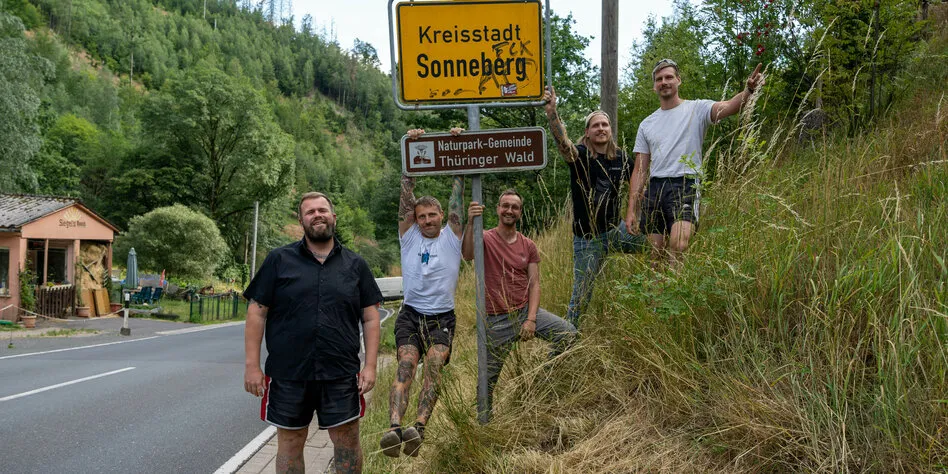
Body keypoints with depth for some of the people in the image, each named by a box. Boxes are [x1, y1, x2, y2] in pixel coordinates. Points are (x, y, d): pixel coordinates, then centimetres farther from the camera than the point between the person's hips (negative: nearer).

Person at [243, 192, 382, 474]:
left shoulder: (355, 265, 7)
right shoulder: (279, 260, 3)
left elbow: (370, 318, 6)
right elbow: (257, 313, 1)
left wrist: (370, 366, -3)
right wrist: (252, 365, -5)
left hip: (341, 376, 1)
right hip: (288, 375, 0)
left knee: (347, 442, 5)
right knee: (290, 443, 10)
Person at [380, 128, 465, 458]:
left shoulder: (452, 236, 10)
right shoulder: (409, 235, 11)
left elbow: (457, 192, 3)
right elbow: (407, 192, 4)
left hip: (442, 316, 0)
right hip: (410, 314, 0)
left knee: (433, 365, -23)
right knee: (406, 364, -21)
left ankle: (419, 428, -38)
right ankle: (394, 428, -39)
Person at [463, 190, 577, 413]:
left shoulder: (528, 246, 7)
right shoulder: (486, 239, -5)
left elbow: (534, 284, 2)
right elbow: (467, 254, -27)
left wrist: (531, 319, -10)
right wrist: (470, 224, -42)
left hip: (526, 311, 4)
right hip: (496, 320, -3)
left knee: (568, 333, -13)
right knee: (488, 377, 0)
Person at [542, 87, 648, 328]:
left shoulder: (620, 158, 2)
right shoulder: (579, 155, -12)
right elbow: (562, 141, -34)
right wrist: (551, 111, -51)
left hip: (615, 230, 4)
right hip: (587, 238, -4)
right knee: (581, 296, -1)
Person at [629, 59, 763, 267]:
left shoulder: (696, 109, 4)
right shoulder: (646, 124, 17)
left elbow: (728, 107, -17)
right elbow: (640, 170, 15)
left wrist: (749, 90, -39)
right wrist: (631, 210, 7)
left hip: (685, 186, -5)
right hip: (655, 188, 5)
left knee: (678, 245, -26)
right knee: (656, 254, 7)